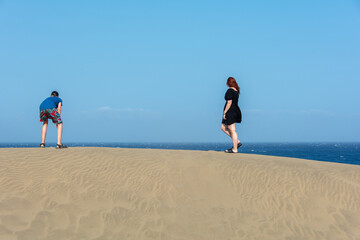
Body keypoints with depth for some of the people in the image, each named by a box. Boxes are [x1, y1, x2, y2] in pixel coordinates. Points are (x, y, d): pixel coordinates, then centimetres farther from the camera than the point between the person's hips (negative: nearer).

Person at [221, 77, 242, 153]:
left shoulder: (230, 91, -14)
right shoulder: (236, 90, 13)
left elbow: (229, 103, -18)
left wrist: (224, 113, -15)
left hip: (230, 112, -9)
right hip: (235, 111, 9)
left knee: (232, 131, -4)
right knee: (223, 127, 17)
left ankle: (234, 149, 1)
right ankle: (237, 142, 15)